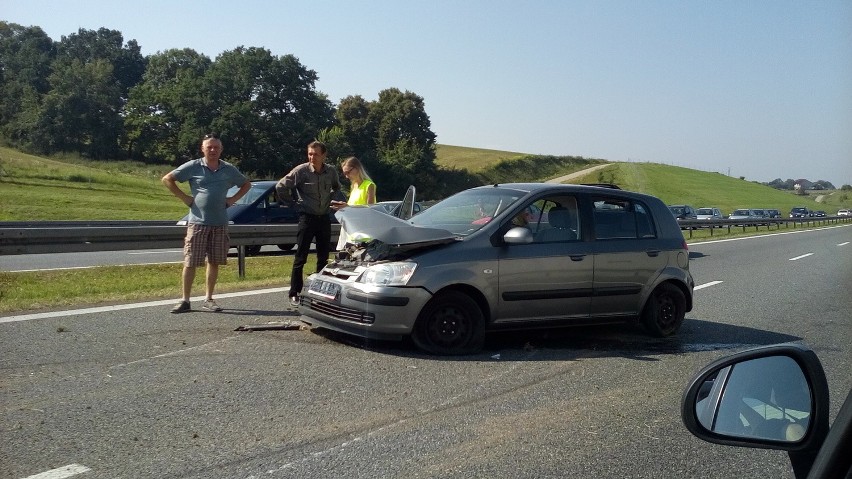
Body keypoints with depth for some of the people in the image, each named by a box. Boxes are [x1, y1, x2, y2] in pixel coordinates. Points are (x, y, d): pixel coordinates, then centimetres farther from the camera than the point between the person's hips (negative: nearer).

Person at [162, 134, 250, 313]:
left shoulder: (229, 169, 9)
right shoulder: (193, 167, 0)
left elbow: (246, 184, 22)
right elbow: (167, 179, 3)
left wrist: (233, 199, 8)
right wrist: (184, 197, -3)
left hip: (220, 223, 3)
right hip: (197, 222, -3)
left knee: (214, 262, 7)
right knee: (190, 262, -3)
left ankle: (208, 299, 17)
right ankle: (185, 301, 5)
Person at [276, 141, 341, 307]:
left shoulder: (331, 172, 1)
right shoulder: (301, 170, -11)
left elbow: (336, 187, 23)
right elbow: (280, 187, -6)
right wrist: (293, 202, -1)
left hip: (324, 217, 4)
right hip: (307, 217, -4)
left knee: (323, 257, 9)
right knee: (301, 257, -3)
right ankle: (294, 293, 2)